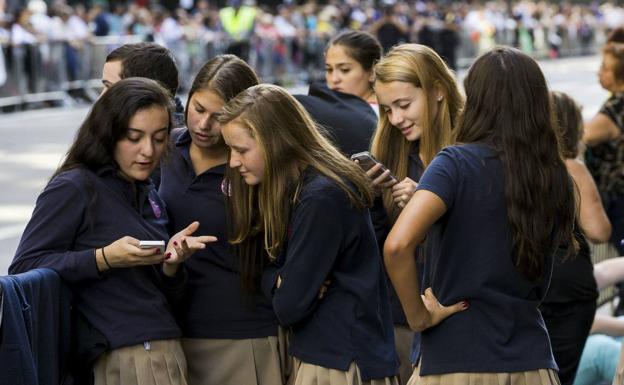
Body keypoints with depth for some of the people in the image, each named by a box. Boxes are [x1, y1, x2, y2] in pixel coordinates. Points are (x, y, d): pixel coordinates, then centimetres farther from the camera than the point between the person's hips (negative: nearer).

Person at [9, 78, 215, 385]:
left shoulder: (148, 196, 15)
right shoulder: (73, 189, -6)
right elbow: (23, 267, -13)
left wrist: (171, 260, -3)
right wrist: (105, 258, -21)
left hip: (165, 350, 7)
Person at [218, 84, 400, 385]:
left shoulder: (321, 199, -20)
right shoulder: (291, 188, 8)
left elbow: (289, 306, -19)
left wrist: (275, 280, 1)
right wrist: (279, 281, -12)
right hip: (316, 354, 9)